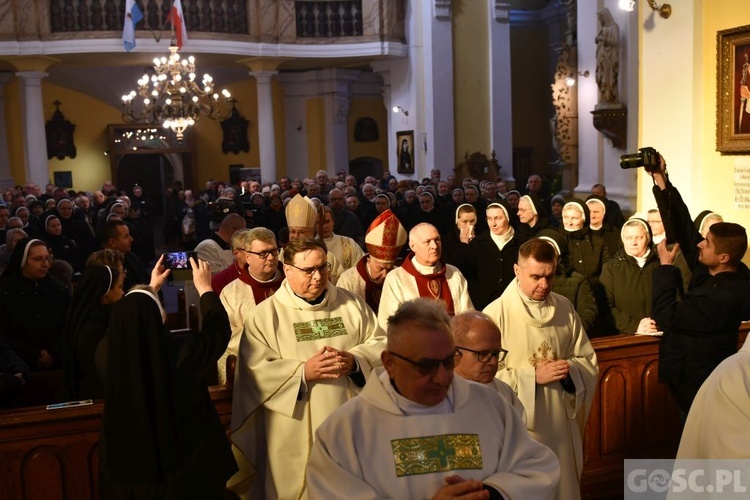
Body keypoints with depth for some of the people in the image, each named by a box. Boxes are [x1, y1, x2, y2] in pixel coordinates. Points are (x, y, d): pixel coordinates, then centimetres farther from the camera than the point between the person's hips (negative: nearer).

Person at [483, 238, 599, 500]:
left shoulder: (564, 308, 2)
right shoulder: (496, 313, -13)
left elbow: (589, 362, 7)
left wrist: (570, 369, -14)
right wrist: (532, 376, -19)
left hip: (561, 422, 4)